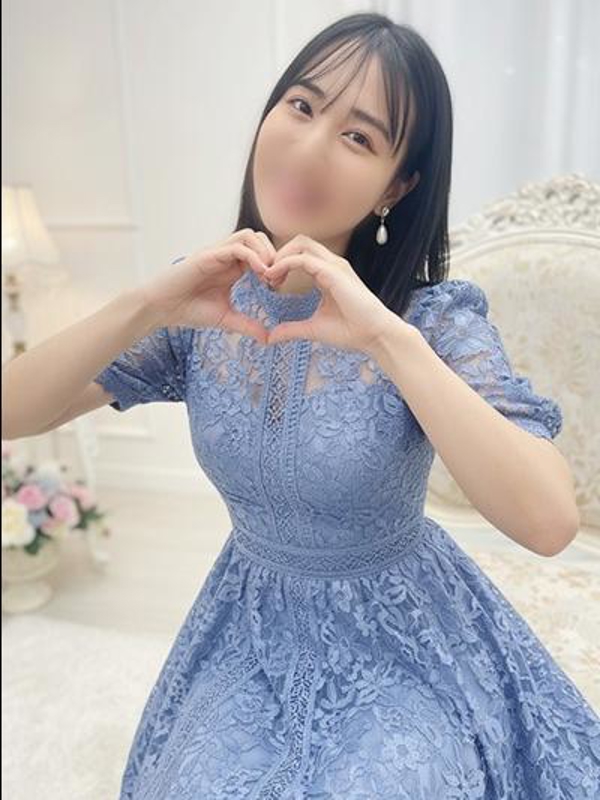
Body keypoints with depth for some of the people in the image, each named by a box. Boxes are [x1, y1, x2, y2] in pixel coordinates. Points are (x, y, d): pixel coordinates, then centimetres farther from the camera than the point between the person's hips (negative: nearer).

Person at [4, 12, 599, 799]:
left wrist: (389, 338, -38)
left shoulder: (436, 317, -20)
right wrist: (144, 306, -30)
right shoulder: (207, 301, -11)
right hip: (252, 628, 3)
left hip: (402, 642, -2)